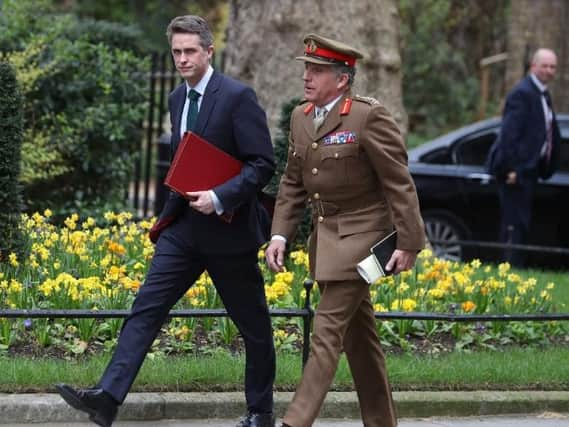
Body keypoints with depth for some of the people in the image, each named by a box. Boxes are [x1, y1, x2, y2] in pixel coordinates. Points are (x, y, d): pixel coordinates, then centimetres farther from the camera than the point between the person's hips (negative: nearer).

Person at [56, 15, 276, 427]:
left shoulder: (238, 97, -13)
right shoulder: (177, 99, 10)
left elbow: (262, 164, -16)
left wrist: (219, 198, -25)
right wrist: (180, 200, 11)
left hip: (227, 227, -6)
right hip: (184, 225, 6)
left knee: (253, 324, 7)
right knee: (146, 308, -6)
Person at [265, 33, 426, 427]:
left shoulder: (369, 117, -16)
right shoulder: (301, 117, 7)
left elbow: (399, 184, -14)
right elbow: (293, 184, 13)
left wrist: (409, 244, -15)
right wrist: (280, 235, 4)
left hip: (361, 238, -8)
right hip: (325, 239, 8)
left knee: (328, 330, -12)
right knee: (358, 336, 13)